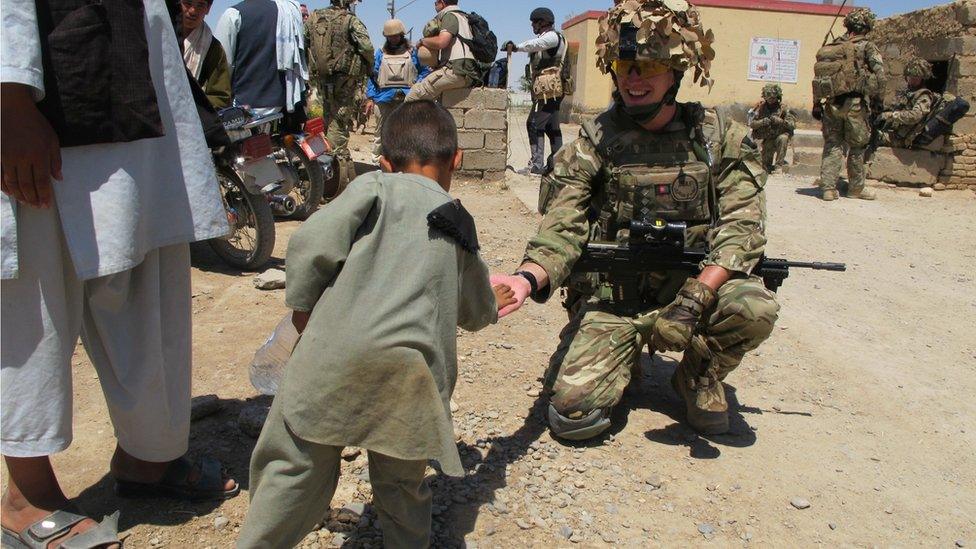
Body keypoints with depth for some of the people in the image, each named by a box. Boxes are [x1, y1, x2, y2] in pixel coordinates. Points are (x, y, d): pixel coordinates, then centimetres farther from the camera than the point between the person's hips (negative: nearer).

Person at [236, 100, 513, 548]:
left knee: (296, 466, 11)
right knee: (401, 482, 19)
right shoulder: (460, 228, 21)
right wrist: (491, 306, 55)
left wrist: (302, 307, 10)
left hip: (336, 356, -3)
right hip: (412, 372, 3)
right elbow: (476, 311, 32)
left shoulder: (376, 187, 8)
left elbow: (311, 243, -5)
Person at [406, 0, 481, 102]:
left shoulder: (450, 16, -1)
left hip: (457, 70, -10)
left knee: (414, 95, -10)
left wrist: (423, 41, 1)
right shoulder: (463, 16, 29)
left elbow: (441, 42, -17)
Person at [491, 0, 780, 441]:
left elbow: (742, 227, -12)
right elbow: (562, 230, -13)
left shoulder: (722, 140, -2)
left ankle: (699, 375, 4)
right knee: (573, 410, -18)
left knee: (754, 309, -31)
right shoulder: (595, 141, -4)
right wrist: (526, 279, -35)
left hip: (698, 288, 1)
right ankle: (625, 355, 18)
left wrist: (696, 297, -29)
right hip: (611, 298, 0)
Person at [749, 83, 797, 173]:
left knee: (783, 138, -36)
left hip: (781, 137, -2)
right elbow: (752, 124, -5)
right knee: (766, 165, -4)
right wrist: (763, 122, -24)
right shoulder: (761, 107, -2)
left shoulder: (784, 109, -8)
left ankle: (779, 163, -24)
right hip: (767, 140, 2)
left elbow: (792, 125, -16)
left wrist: (779, 121, -30)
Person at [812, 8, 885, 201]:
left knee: (832, 145, 7)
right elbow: (879, 74, -9)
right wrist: (877, 98, 2)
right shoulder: (867, 46, 0)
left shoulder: (830, 47, 13)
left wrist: (816, 104, 13)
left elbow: (817, 77, 10)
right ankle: (856, 188, 16)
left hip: (832, 103, 4)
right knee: (857, 146, 7)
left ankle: (828, 187, 1)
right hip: (855, 103, -4)